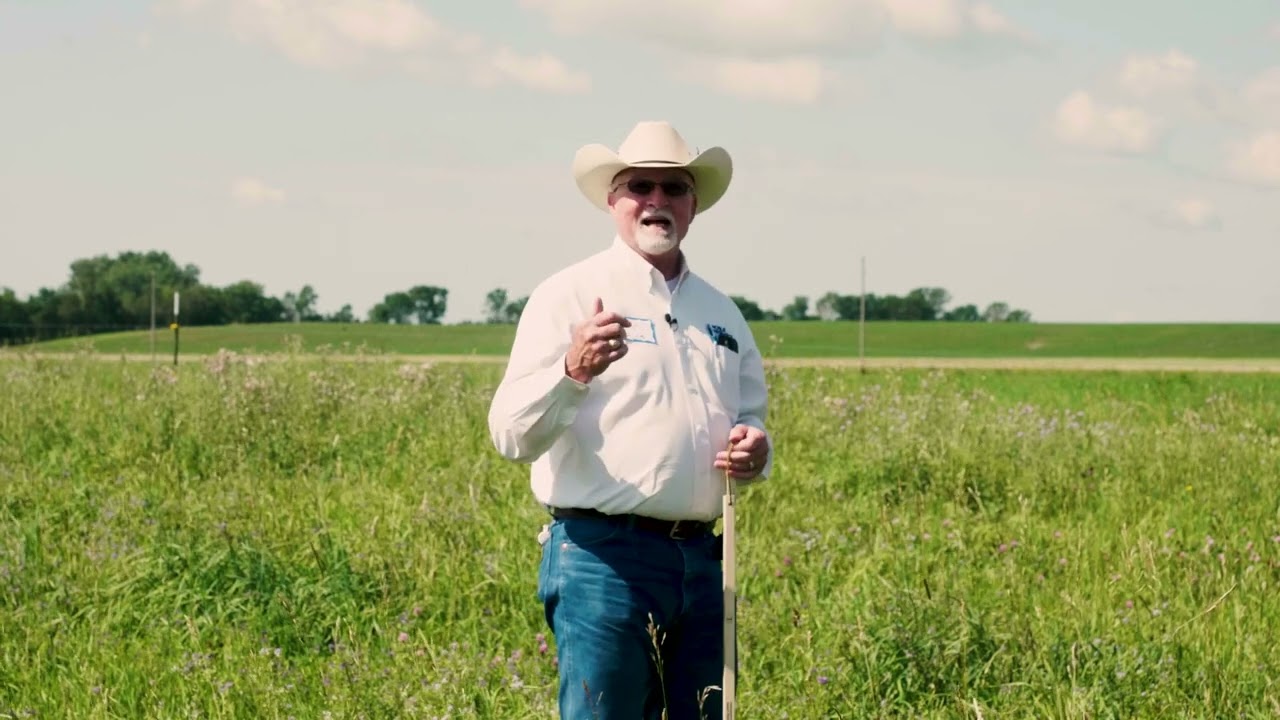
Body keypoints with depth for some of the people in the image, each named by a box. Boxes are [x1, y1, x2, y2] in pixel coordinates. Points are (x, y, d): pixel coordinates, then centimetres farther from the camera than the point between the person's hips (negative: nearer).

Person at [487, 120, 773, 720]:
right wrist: (572, 372, -29)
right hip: (603, 557, -6)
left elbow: (751, 418, 28)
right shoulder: (569, 295, -1)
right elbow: (511, 435, -10)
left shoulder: (720, 312, 18)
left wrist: (755, 451, 3)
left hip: (702, 559, 6)